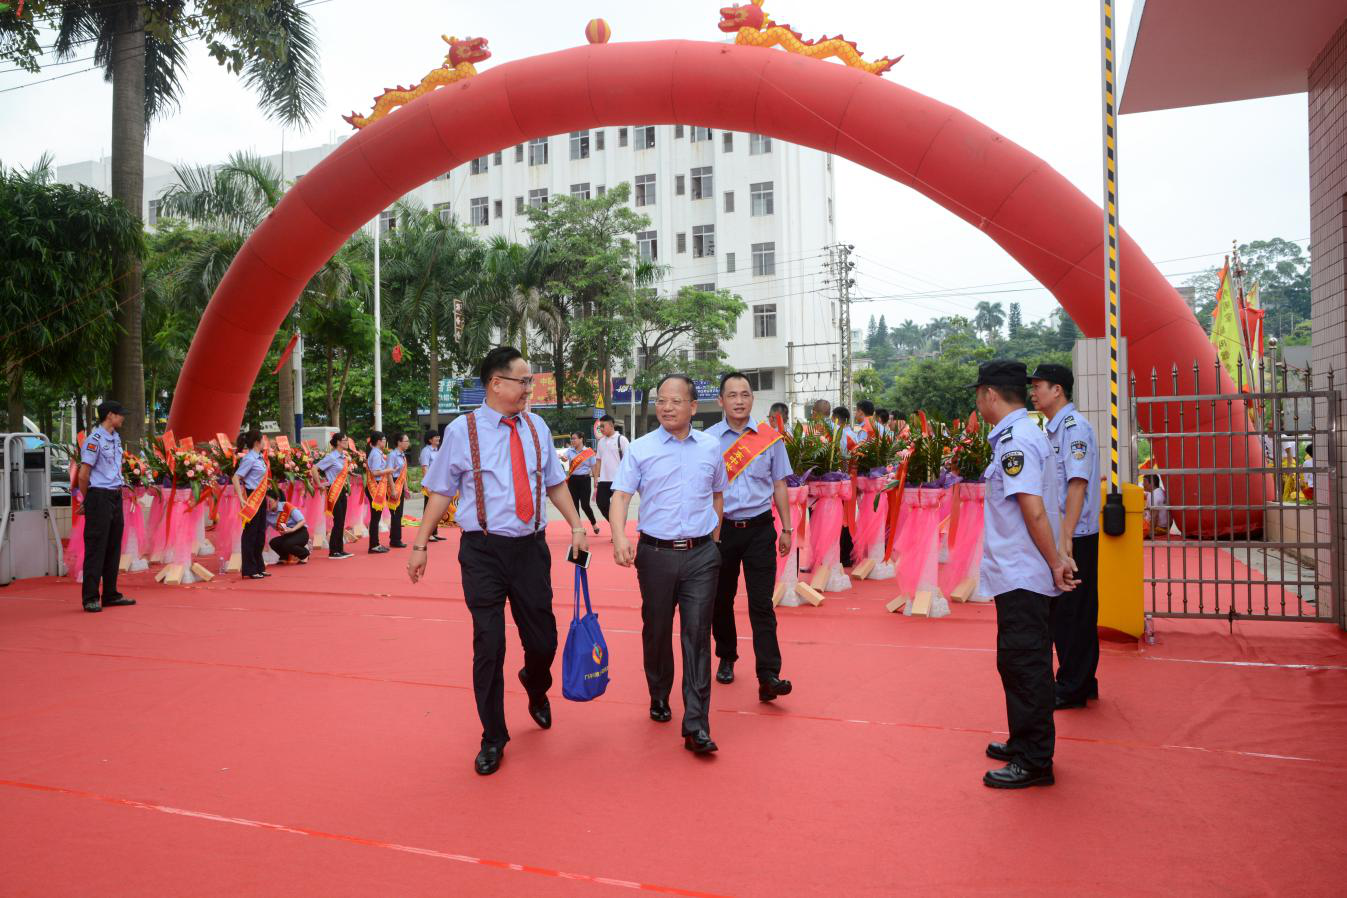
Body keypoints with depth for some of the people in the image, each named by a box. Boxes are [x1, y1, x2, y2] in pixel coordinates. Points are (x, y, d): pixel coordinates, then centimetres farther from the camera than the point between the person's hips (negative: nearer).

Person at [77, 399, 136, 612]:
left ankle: (110, 594, 19)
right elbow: (83, 475, -13)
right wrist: (88, 500, -1)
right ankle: (90, 598, 0)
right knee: (96, 548, -5)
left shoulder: (116, 438, 14)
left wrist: (119, 491, 13)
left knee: (114, 548, 11)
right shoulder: (95, 440, -13)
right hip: (99, 497, -8)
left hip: (115, 497, 8)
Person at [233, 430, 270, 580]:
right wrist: (241, 498, -25)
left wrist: (265, 497, 15)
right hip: (252, 498, -9)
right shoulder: (249, 459, -15)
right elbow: (235, 478, -20)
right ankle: (249, 570, 4)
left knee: (260, 533, 14)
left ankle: (259, 567, 23)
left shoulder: (260, 458, 10)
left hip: (260, 498, 9)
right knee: (250, 533, -2)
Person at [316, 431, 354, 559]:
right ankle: (333, 551, 1)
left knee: (341, 522, 9)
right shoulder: (331, 457, -14)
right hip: (334, 491, -8)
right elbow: (314, 468, -15)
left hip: (342, 491, 8)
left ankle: (340, 549, 16)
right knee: (337, 522, -6)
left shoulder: (344, 457, 9)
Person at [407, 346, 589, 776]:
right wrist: (420, 545, -3)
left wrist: (576, 526, 7)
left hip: (531, 547, 3)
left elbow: (555, 483, 15)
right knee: (489, 646, -1)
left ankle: (536, 691, 45)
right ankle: (493, 739, 19)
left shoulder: (536, 428, 6)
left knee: (543, 641, 8)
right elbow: (441, 491, -1)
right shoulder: (463, 430, -5)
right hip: (484, 551, -3)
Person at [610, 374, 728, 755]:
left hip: (701, 555, 0)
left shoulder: (711, 447, 7)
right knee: (656, 631, 12)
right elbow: (620, 495, -7)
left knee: (698, 636, -4)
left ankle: (696, 726, -1)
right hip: (656, 554, 0)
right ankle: (659, 697, 36)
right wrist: (619, 537, -24)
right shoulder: (641, 449, 0)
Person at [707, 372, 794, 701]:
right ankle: (726, 659, 32)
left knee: (761, 603, -5)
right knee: (721, 599, 12)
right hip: (720, 528, 1)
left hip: (759, 528, 0)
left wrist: (786, 528, 7)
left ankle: (768, 676, -6)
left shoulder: (770, 437, 2)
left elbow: (779, 485, 8)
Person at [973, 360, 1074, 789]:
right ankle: (1024, 743, 31)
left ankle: (1034, 762, 7)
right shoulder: (1026, 433, 15)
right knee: (1018, 662, 18)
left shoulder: (1014, 441, -18)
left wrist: (1055, 562, -16)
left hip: (1021, 577, -10)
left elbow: (1034, 510, -24)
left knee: (1025, 665, -3)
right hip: (1019, 574, 10)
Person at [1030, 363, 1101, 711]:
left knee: (1072, 613, 0)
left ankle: (1073, 688, 10)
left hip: (1075, 538, -9)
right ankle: (1080, 682, 28)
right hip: (1059, 535, 9)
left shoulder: (1074, 427, -15)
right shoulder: (1054, 428, 14)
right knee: (1061, 612, 16)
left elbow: (1077, 485, -22)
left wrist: (1065, 539, -26)